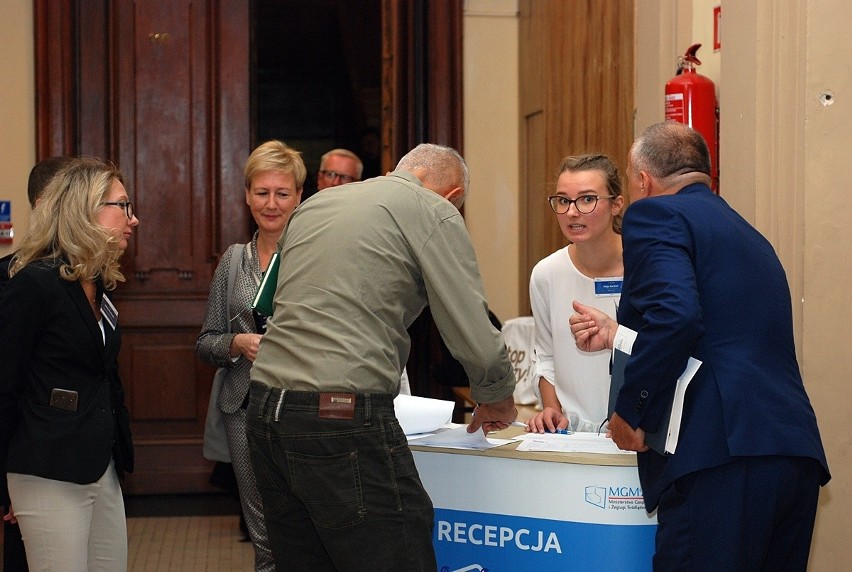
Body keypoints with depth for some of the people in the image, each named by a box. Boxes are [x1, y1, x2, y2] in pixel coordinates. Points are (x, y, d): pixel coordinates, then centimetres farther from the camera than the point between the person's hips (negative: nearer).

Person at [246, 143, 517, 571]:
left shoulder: (313, 205, 22)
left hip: (264, 407, 8)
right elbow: (477, 343, -4)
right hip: (343, 418, -7)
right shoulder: (435, 212, 2)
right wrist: (498, 404, 16)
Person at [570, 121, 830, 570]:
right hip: (797, 452, 9)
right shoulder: (746, 234, 26)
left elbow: (675, 314, -17)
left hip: (726, 455, -9)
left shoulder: (656, 214, 1)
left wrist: (629, 412, -6)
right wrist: (619, 335, 34)